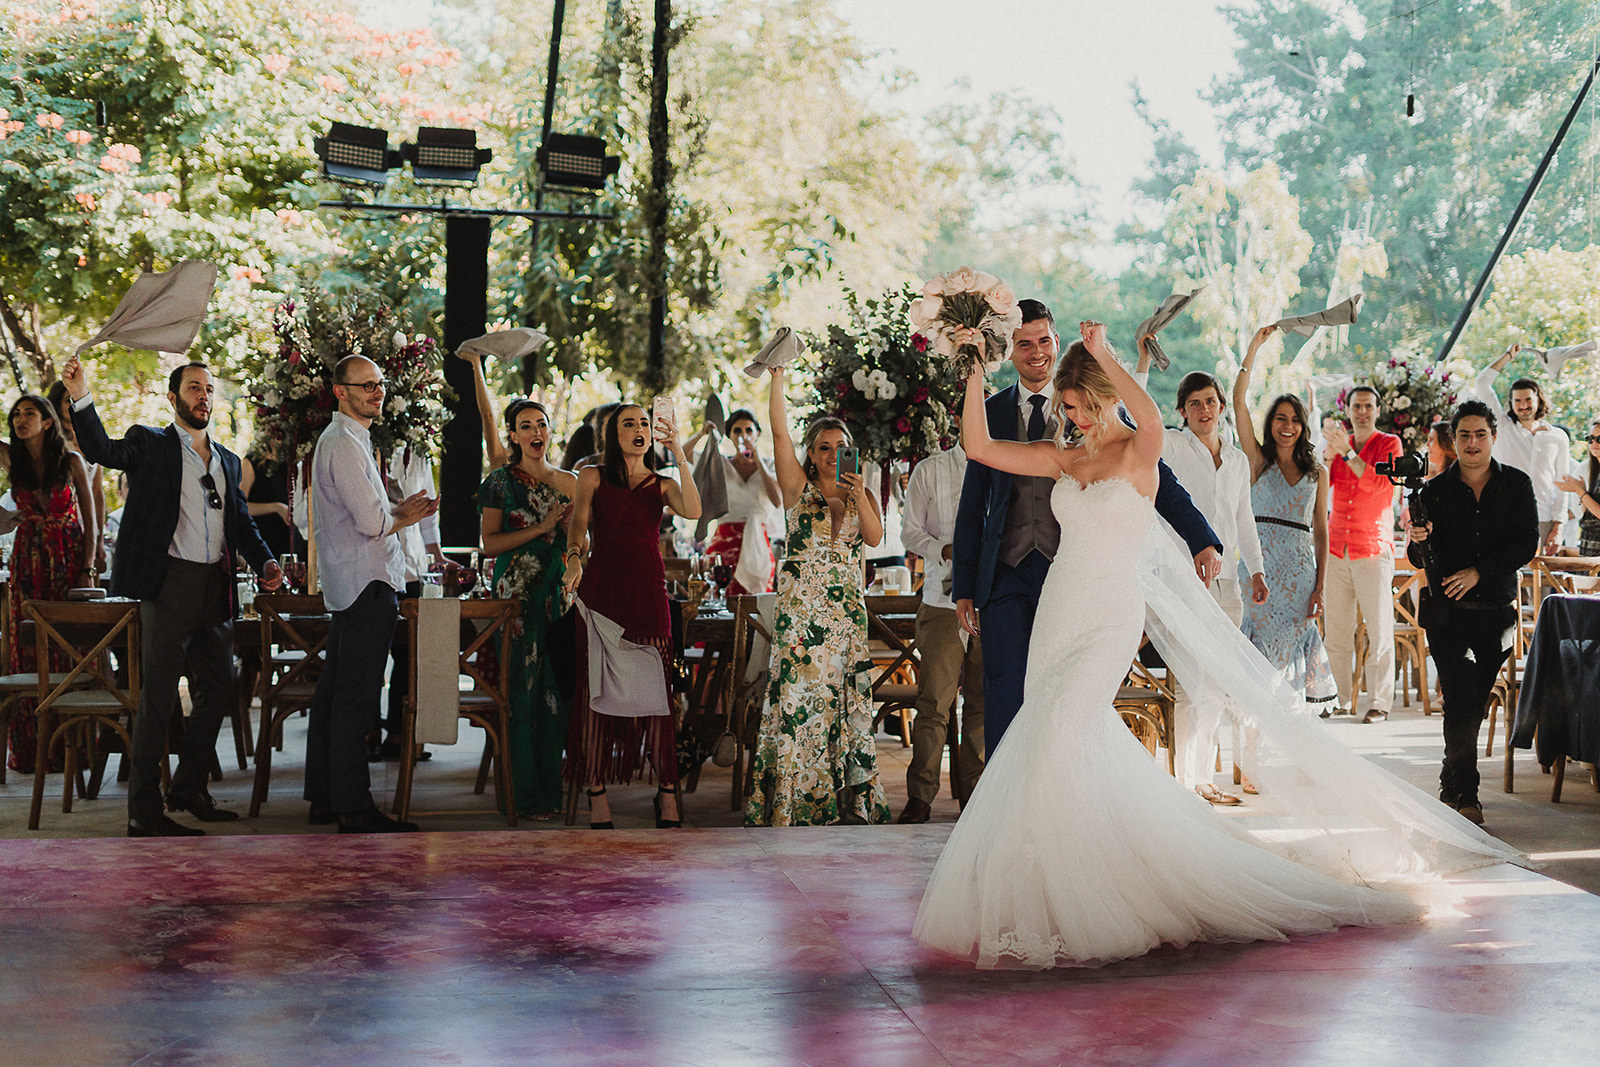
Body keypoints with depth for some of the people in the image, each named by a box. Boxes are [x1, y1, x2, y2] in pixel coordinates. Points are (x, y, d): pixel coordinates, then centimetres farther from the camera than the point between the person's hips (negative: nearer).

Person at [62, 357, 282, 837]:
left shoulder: (227, 461, 19)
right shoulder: (149, 445, 3)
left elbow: (242, 523, 22)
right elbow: (101, 450, -14)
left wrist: (264, 561, 5)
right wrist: (81, 399, -29)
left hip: (216, 589, 6)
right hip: (169, 585, -6)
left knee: (217, 692, 12)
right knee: (157, 700, -4)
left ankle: (187, 789, 28)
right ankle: (144, 811, 1)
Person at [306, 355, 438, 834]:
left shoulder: (349, 440, 20)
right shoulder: (344, 444, -14)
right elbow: (372, 523, -19)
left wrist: (398, 509, 10)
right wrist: (406, 517, 0)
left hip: (348, 586, 11)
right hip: (367, 584, -11)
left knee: (334, 690, 13)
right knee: (355, 698, -9)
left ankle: (324, 797, 20)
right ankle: (354, 808, -7)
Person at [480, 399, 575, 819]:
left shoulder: (568, 482, 13)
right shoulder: (502, 481, 2)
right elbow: (490, 544, -6)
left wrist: (568, 524, -2)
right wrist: (541, 528, -12)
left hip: (560, 592, 4)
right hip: (517, 593, -4)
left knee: (558, 684, -1)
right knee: (522, 686, -6)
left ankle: (554, 784, 7)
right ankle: (526, 791, -1)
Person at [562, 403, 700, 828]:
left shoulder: (662, 485, 15)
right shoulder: (593, 477, 12)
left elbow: (693, 511, -5)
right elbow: (578, 526, 3)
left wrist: (679, 454, -8)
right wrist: (575, 558, -16)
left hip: (648, 592, 1)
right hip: (601, 589, -1)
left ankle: (667, 791, 3)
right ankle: (596, 791, 1)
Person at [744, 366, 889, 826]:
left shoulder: (862, 496, 13)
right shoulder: (799, 487, 6)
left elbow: (875, 536, -5)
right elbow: (779, 431, -5)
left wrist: (859, 495, -20)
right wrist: (777, 375, -10)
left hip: (848, 613, 3)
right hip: (801, 612, -3)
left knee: (847, 703, 2)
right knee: (799, 702, -7)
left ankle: (849, 801, 8)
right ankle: (794, 803, -4)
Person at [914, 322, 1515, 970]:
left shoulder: (1138, 453, -5)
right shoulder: (1063, 459, 11)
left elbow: (1151, 418, -29)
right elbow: (979, 447, 8)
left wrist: (1103, 354, -30)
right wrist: (976, 371, 1)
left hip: (1111, 619, -6)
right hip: (1059, 612, 6)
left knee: (1060, 736, -18)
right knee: (1047, 741, 4)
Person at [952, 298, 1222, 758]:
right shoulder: (991, 413, 11)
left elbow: (1155, 477, 2)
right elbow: (972, 505, 15)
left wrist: (1203, 541, -8)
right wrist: (964, 587, 11)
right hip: (1006, 575, 2)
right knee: (1003, 698, -2)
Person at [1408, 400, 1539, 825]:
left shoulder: (1517, 485, 4)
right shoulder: (1436, 490, 2)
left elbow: (1527, 544, -5)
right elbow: (1421, 559, 3)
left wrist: (1478, 572, -15)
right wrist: (1419, 541, -21)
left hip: (1496, 610, 1)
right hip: (1447, 612, -1)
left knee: (1475, 704, 7)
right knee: (1461, 703, -10)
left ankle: (1452, 787, 23)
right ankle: (1465, 795, -4)